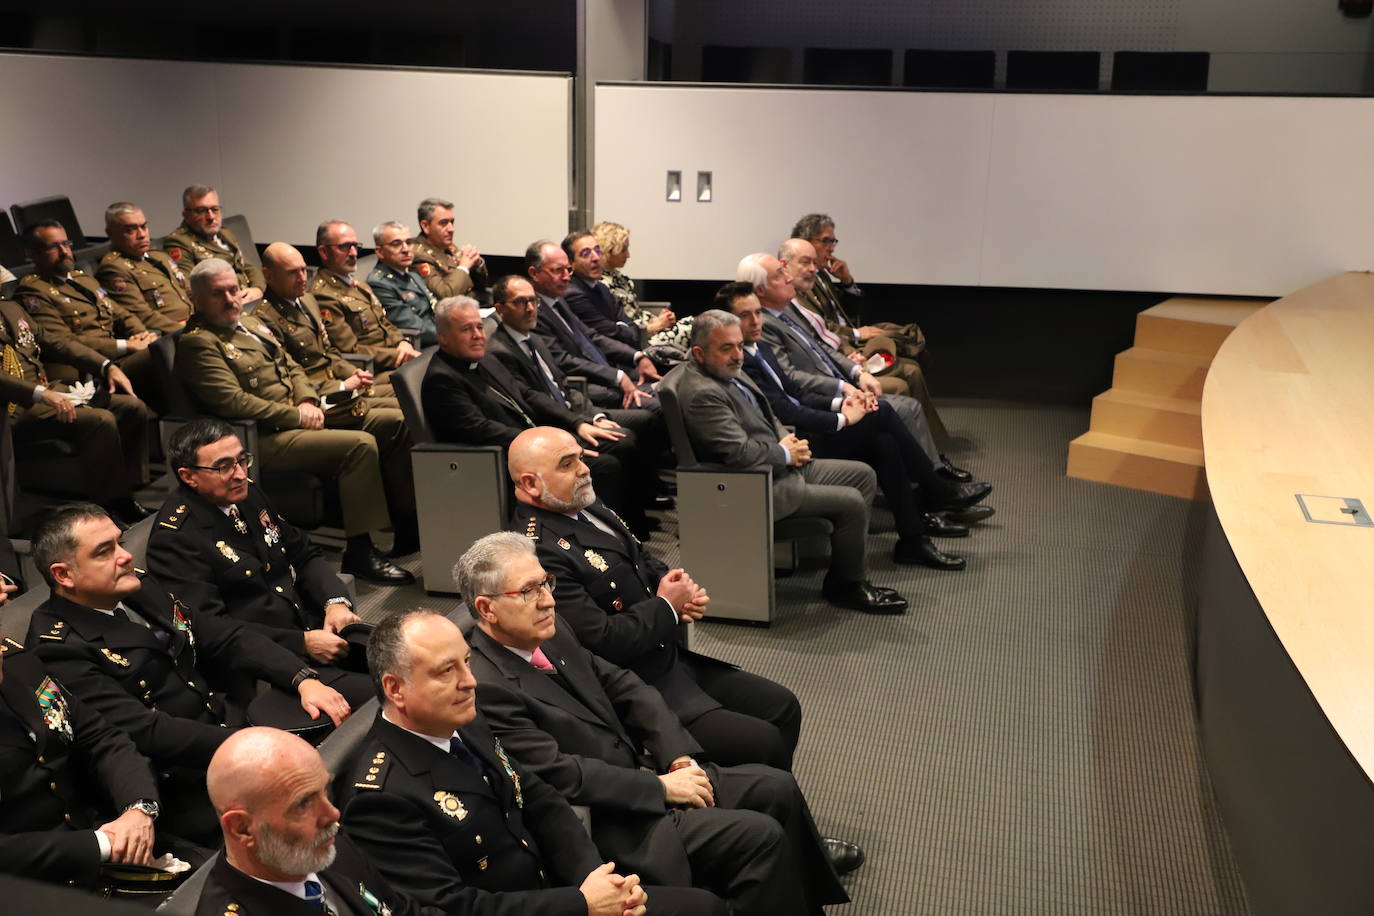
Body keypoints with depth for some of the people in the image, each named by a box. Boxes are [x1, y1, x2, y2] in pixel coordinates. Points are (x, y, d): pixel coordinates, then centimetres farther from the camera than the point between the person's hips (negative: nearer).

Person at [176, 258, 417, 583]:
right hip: (267, 437, -10)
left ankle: (410, 527, 7)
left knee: (396, 422, 1)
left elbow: (292, 367, 22)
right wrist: (296, 416, -15)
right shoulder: (197, 343, -9)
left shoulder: (250, 323, 20)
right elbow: (233, 402, -19)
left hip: (304, 414, 10)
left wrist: (308, 401, 0)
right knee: (361, 444, -29)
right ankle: (359, 551, -22)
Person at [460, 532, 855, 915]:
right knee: (760, 836, -17)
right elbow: (561, 774, -23)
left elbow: (622, 686, 9)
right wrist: (660, 786, -17)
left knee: (776, 788, 3)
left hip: (637, 771, 9)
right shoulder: (484, 687, -22)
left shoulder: (551, 631, 5)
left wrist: (679, 755, -4)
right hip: (606, 822, -9)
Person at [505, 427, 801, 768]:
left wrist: (683, 591, -2)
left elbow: (643, 560, 20)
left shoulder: (586, 506, 7)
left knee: (783, 707, 9)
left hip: (671, 659, 10)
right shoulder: (541, 551, -23)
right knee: (765, 743, -15)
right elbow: (603, 641, -26)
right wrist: (666, 607, -11)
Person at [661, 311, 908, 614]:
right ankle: (845, 585, 7)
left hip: (783, 464, 11)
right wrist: (785, 452, -11)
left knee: (863, 475, 11)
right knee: (852, 502, -14)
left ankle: (851, 564, 19)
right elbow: (740, 453, -29)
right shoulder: (702, 394, -25)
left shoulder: (727, 372, 8)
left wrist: (788, 440, 1)